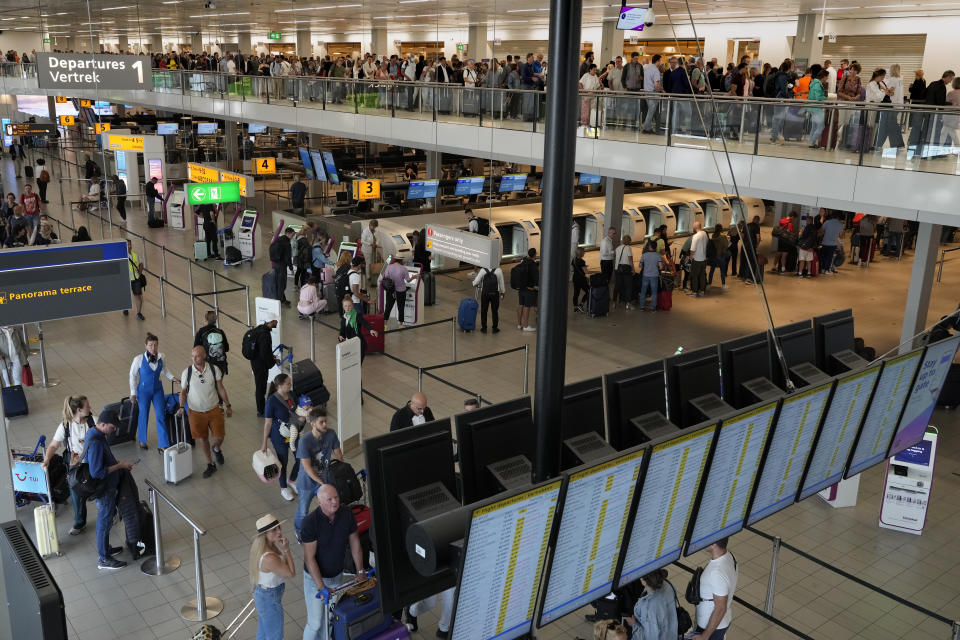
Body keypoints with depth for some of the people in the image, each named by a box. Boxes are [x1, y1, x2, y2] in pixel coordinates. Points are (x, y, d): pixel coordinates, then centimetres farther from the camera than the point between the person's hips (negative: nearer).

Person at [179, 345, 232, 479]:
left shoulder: (214, 369, -9)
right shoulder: (187, 373, -10)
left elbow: (221, 389, 0)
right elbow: (183, 392, 1)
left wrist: (228, 405, 4)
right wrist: (181, 407, -14)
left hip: (214, 409, 0)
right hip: (196, 412, 0)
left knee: (219, 436, 2)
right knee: (202, 438, 9)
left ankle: (216, 449, 39)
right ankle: (210, 464, 29)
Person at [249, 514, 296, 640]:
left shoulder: (264, 544, -11)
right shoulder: (269, 558, -39)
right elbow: (291, 573, -25)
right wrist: (286, 550, -28)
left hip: (262, 592, 8)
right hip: (270, 598, -8)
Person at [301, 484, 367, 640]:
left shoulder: (346, 513, -12)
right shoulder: (310, 522, -26)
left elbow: (354, 542, 1)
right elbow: (309, 558, -23)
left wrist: (360, 571, -1)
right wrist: (322, 587, -25)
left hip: (338, 575, 4)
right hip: (315, 577, -4)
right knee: (316, 623, 3)